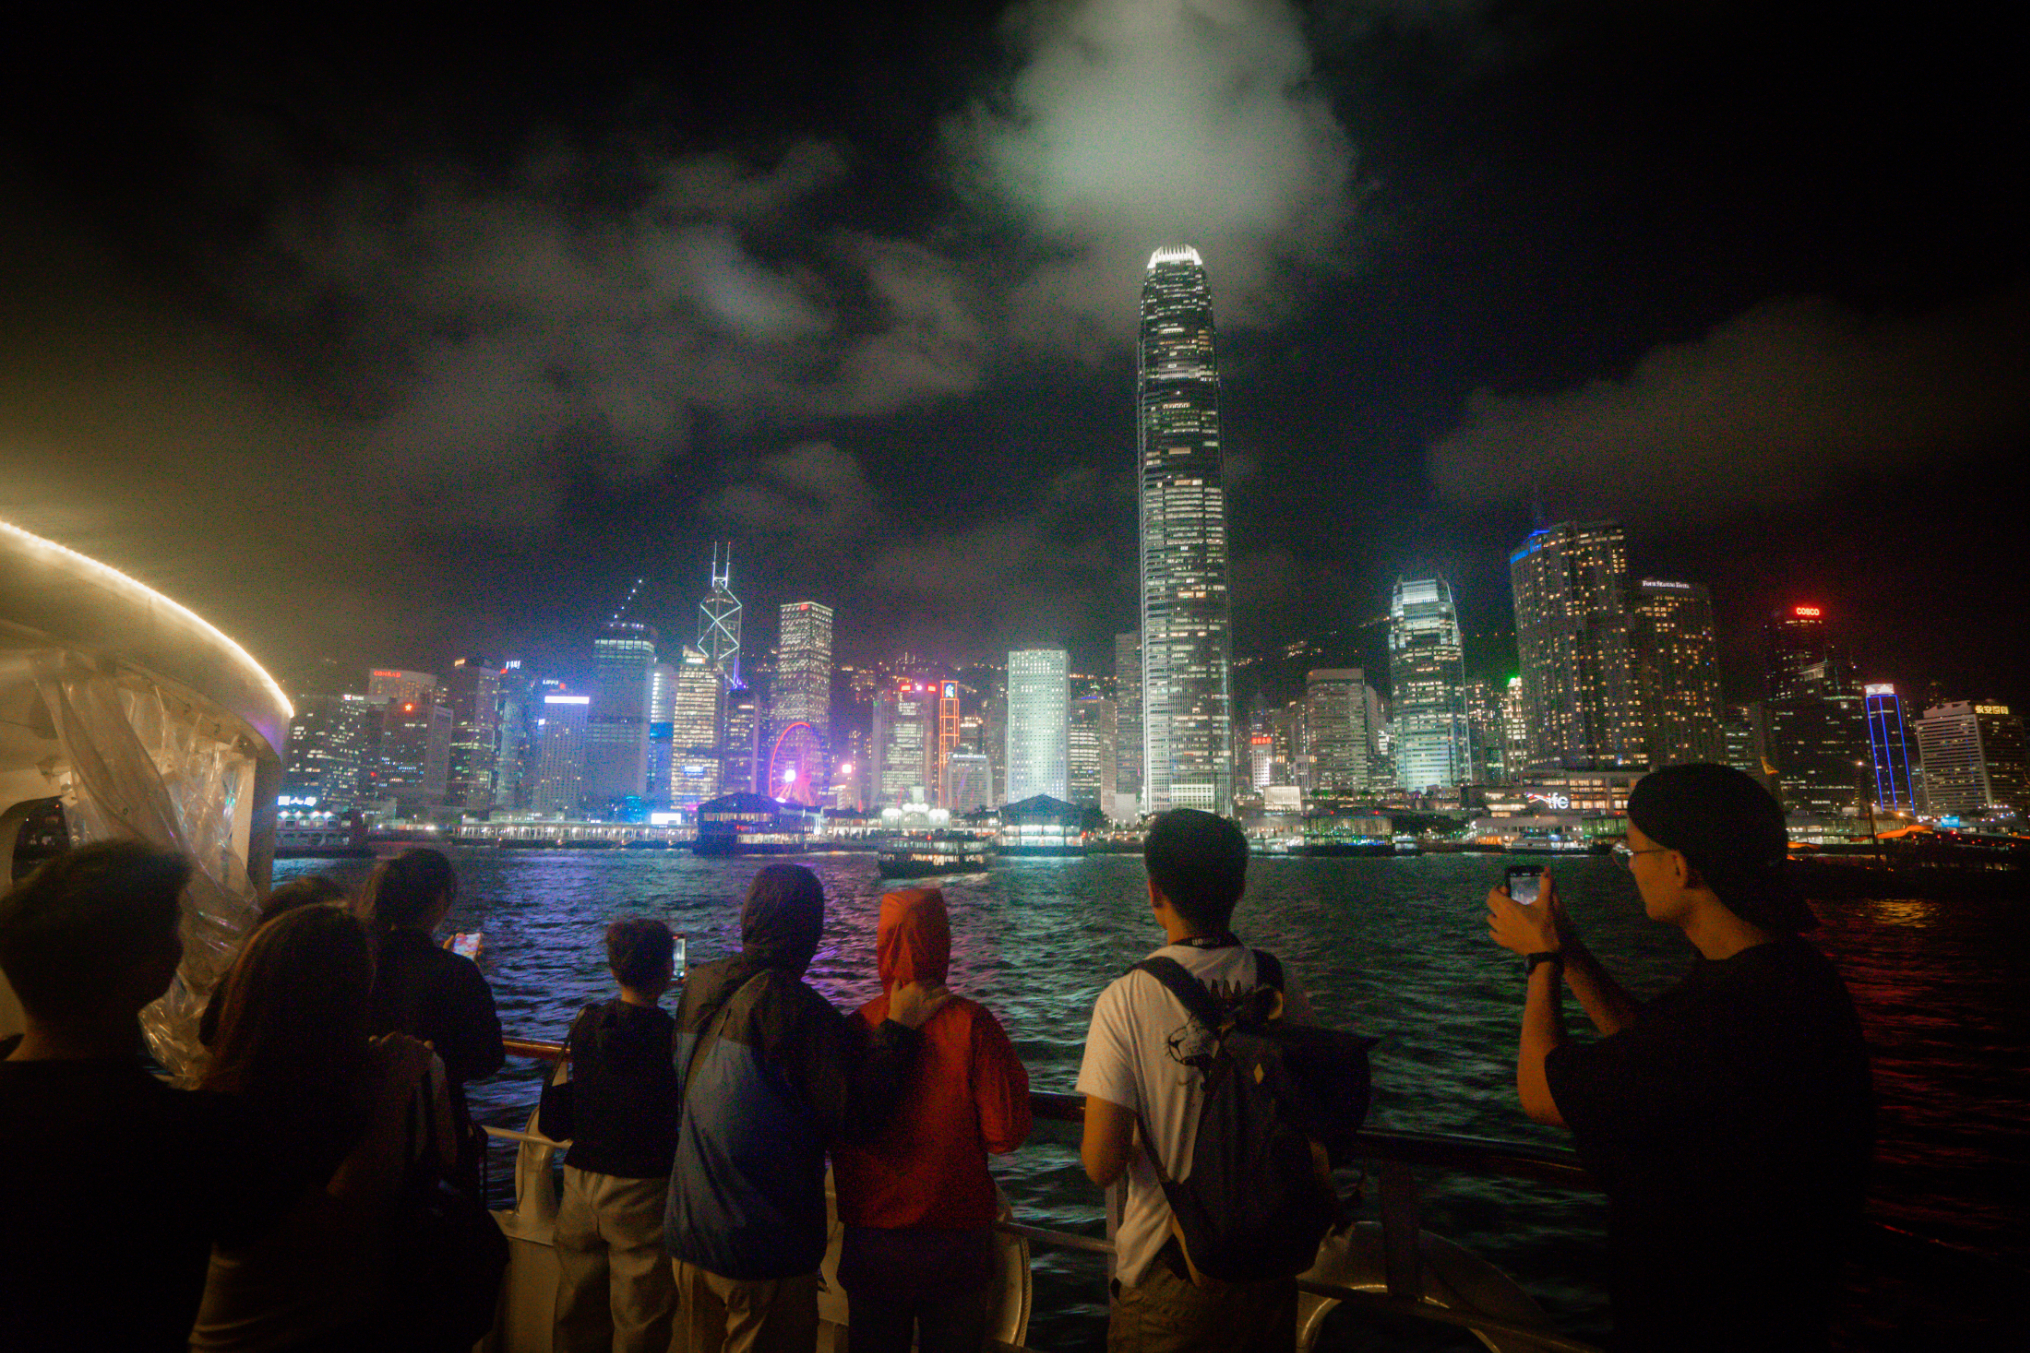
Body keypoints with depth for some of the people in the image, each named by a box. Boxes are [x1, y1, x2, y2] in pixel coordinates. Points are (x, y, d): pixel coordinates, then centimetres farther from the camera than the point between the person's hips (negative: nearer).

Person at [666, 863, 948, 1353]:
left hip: (687, 1237, 7)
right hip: (764, 1250, -7)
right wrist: (899, 1027, -19)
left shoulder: (698, 986, -2)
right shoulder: (793, 1005, -25)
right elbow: (854, 1119, -25)